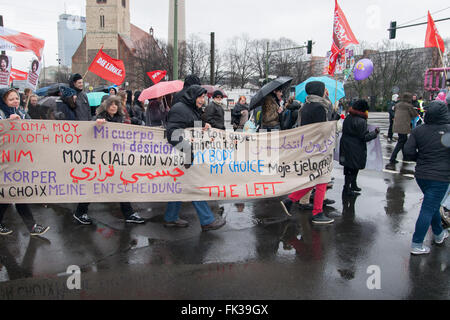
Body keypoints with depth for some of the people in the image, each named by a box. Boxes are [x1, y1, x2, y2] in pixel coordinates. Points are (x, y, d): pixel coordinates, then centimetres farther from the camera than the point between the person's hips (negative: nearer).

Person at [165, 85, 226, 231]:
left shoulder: (192, 110, 17)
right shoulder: (179, 109, -15)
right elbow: (173, 133, -26)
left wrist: (203, 128, 6)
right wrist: (188, 149, -35)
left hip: (190, 154, 10)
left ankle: (171, 218, 25)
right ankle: (207, 221, 2)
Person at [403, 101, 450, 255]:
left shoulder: (418, 130, -3)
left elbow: (408, 151, -6)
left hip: (421, 175, 5)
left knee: (433, 204, 25)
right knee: (428, 209, 0)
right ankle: (416, 245, 4)